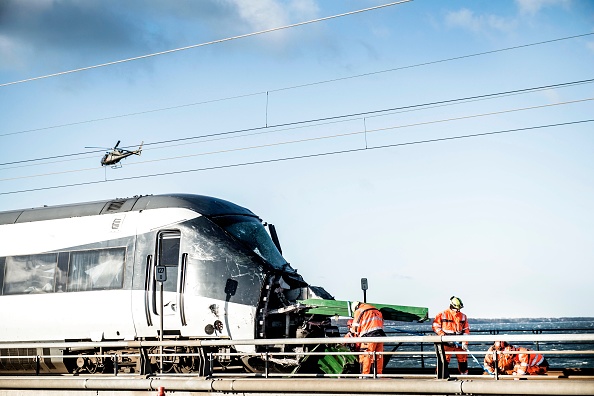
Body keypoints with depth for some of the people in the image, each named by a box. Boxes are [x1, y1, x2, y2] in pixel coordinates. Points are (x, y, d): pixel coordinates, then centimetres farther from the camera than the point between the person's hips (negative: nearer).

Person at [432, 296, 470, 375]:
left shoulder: (463, 317, 10)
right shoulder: (442, 315, -2)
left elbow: (466, 330, 9)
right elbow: (435, 326, -2)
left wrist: (464, 342, -1)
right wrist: (443, 336, -12)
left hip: (459, 342, 4)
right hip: (447, 343, -4)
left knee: (463, 359, 8)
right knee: (444, 359, -10)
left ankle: (464, 373, 23)